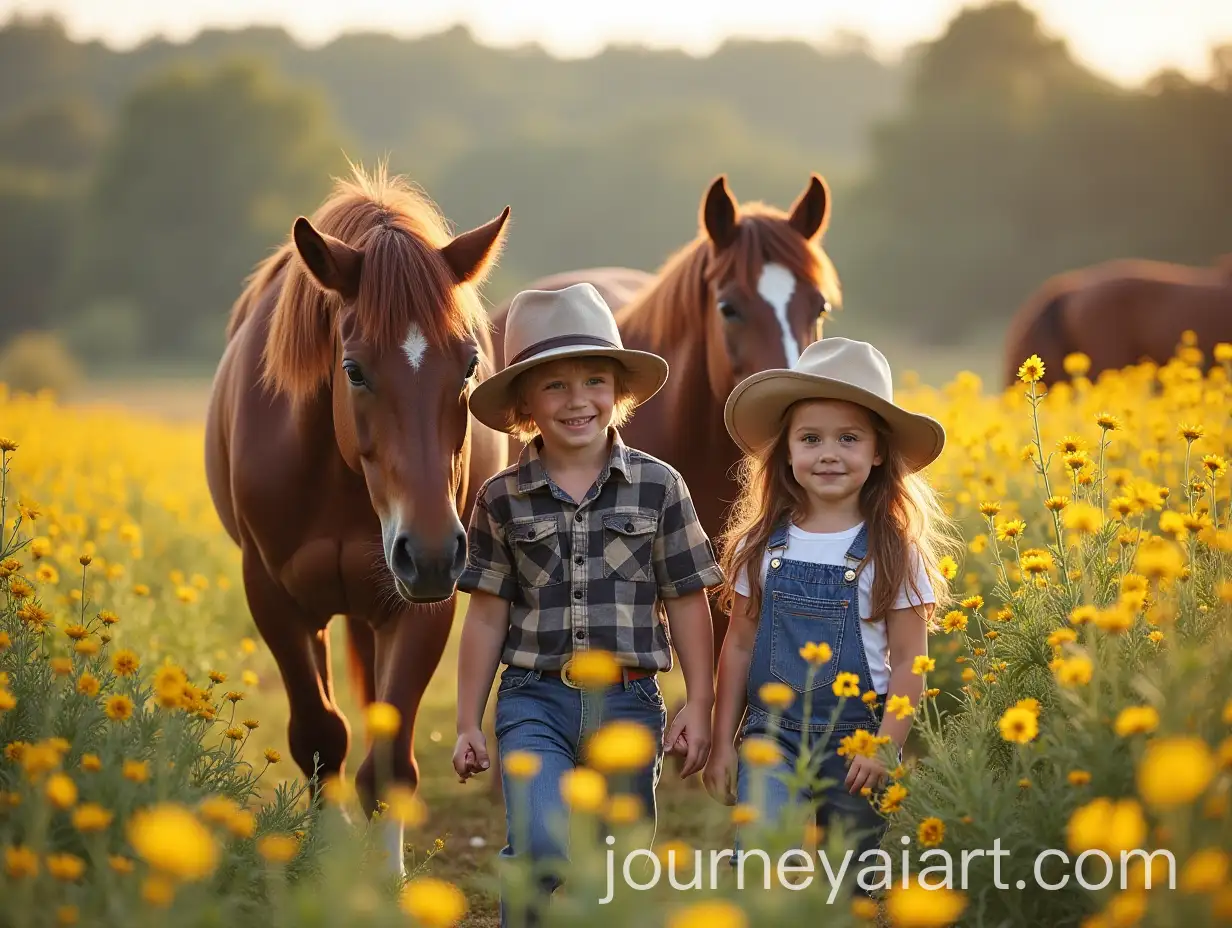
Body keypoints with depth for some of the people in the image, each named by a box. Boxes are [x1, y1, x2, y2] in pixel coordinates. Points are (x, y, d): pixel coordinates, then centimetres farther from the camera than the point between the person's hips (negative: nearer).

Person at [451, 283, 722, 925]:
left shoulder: (658, 486, 1)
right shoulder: (502, 499, 2)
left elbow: (687, 603, 4)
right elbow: (487, 615, 6)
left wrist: (698, 706, 2)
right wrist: (467, 723, 6)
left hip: (628, 703, 1)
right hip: (535, 701, -1)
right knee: (543, 847, -23)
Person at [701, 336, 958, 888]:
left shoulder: (893, 553, -2)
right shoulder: (761, 547, 3)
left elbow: (908, 661, -1)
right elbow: (739, 646, 9)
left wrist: (884, 750, -8)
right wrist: (723, 744, 7)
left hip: (854, 739, -1)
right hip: (771, 735, 1)